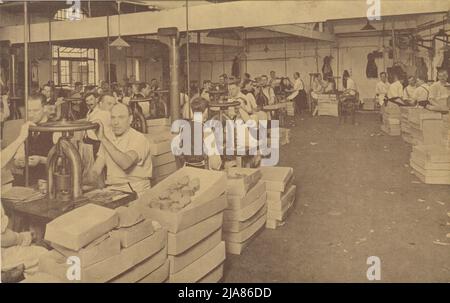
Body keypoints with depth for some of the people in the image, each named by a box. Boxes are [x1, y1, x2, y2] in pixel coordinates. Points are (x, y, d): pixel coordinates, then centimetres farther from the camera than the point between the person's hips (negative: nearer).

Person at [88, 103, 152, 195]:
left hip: (134, 193, -6)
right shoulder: (108, 140, 11)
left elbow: (125, 164, -28)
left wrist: (103, 138, -27)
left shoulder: (139, 139, -10)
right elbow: (95, 171, 10)